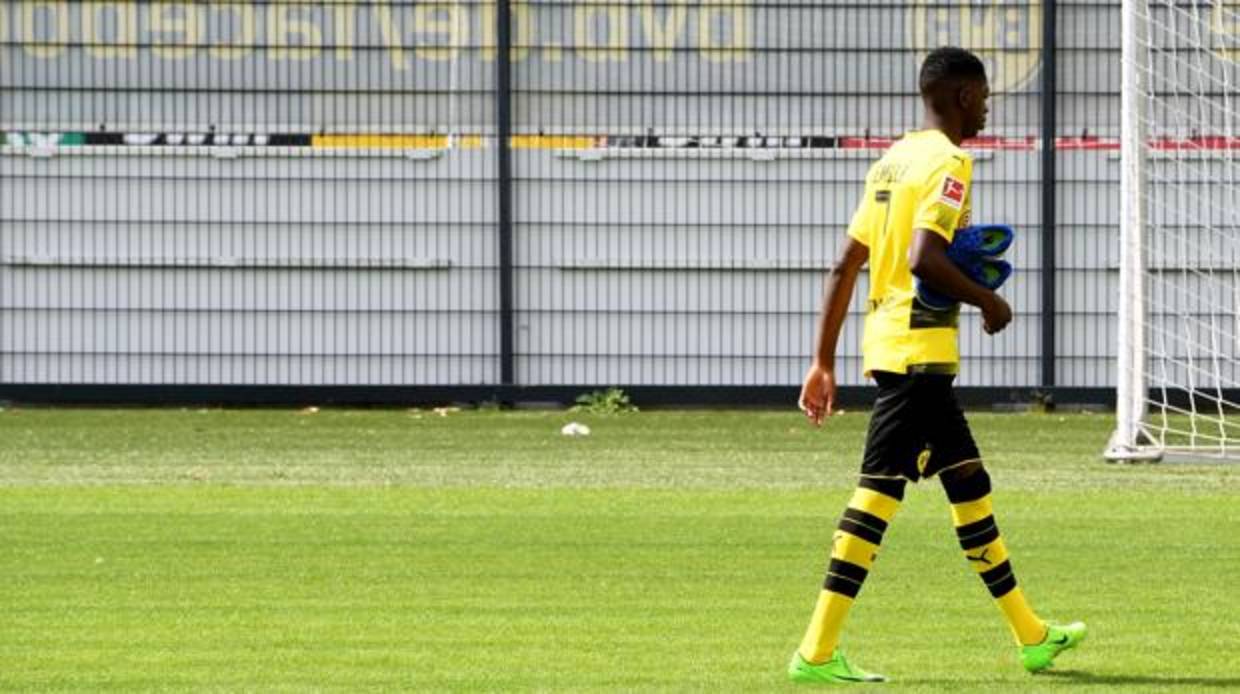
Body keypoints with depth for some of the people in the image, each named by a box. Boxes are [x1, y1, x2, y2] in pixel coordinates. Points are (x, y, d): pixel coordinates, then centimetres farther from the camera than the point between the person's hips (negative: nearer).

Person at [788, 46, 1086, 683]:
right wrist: (988, 301, -9)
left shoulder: (892, 161, 16)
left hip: (887, 345, 10)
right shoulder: (948, 163, -11)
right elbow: (924, 259, -25)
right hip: (919, 350, -10)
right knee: (881, 487, -10)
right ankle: (817, 651, -13)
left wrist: (824, 362, 16)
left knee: (968, 483, 16)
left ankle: (1031, 637, 23)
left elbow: (844, 267, 15)